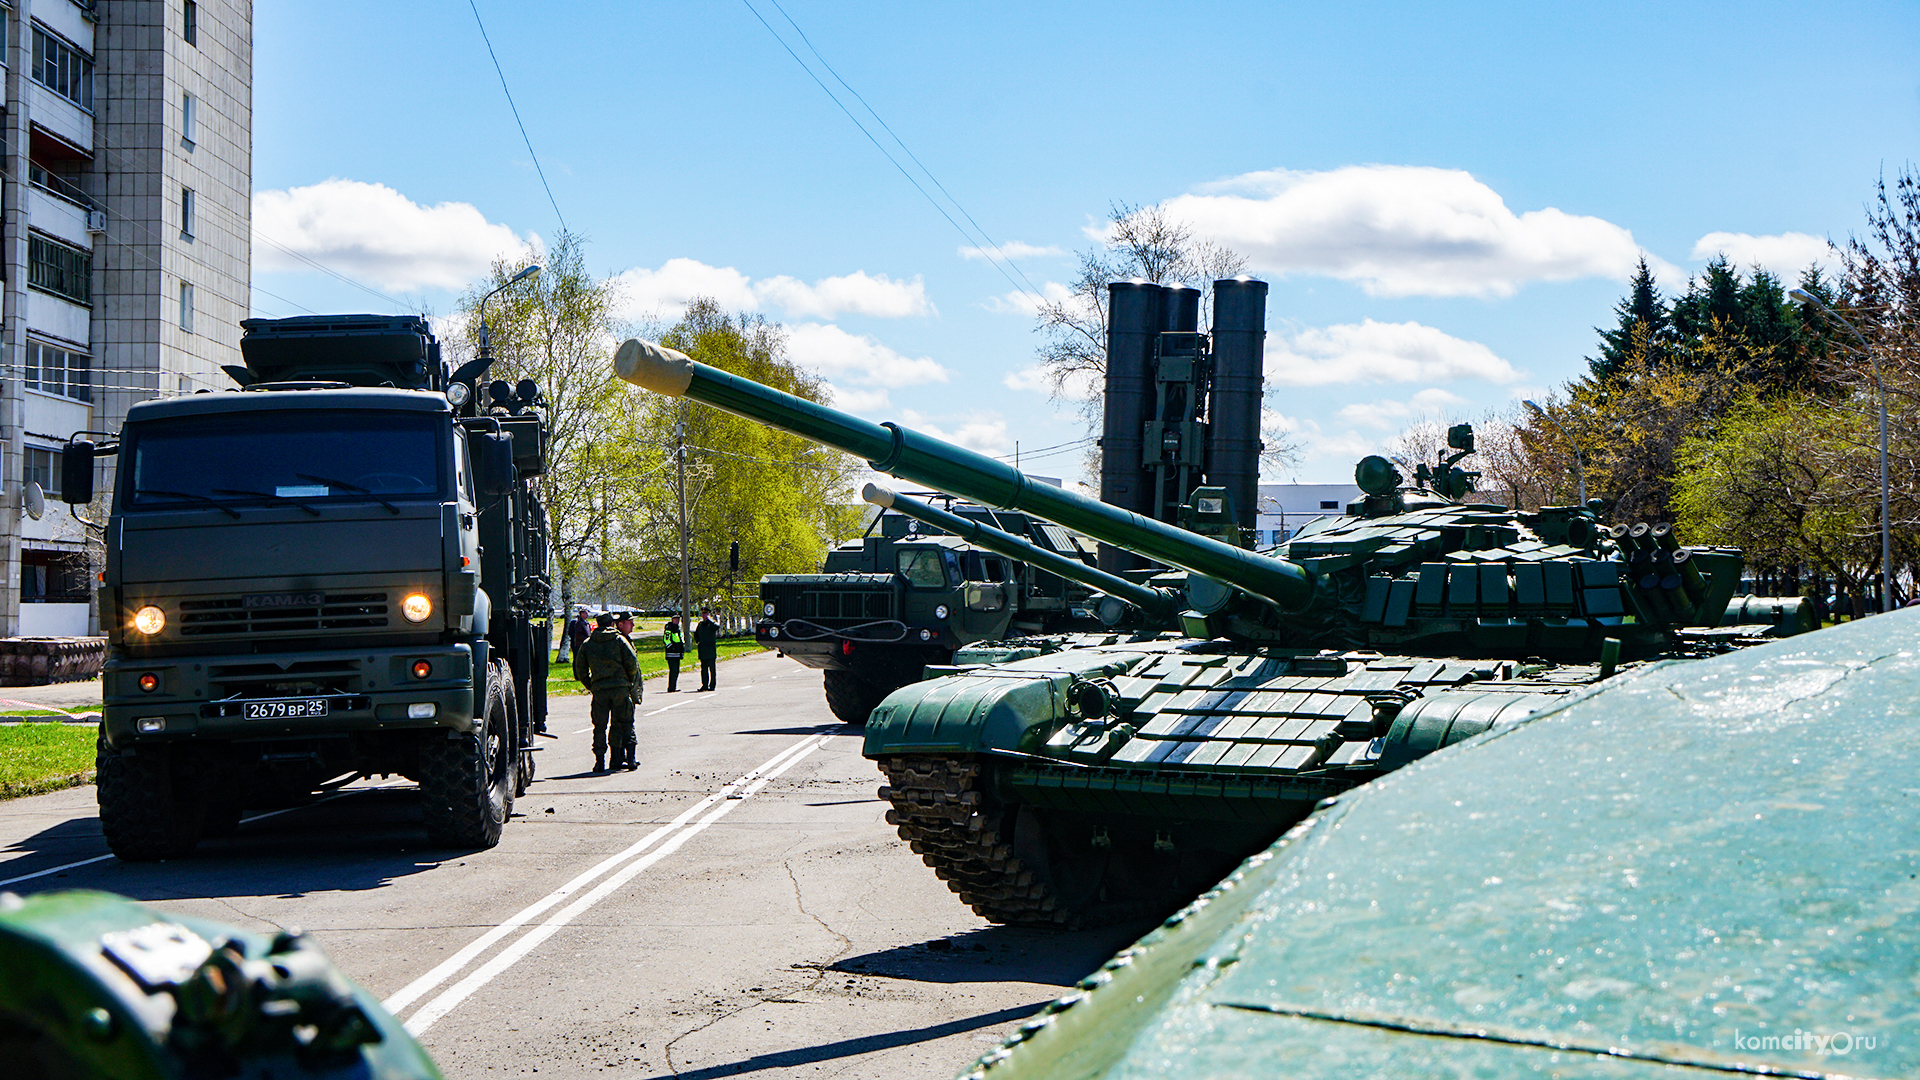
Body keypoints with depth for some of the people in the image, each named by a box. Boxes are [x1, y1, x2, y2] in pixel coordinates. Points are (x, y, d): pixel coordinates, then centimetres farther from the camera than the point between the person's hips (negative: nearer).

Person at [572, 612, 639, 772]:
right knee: (626, 724, 5)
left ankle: (599, 761, 1)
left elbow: (580, 669, 10)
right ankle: (630, 758, -2)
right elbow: (632, 663, -5)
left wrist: (590, 686, 19)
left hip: (599, 690, 2)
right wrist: (629, 681, 11)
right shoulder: (619, 640, 1)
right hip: (620, 687, -2)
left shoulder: (587, 644, 9)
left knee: (600, 726, 6)